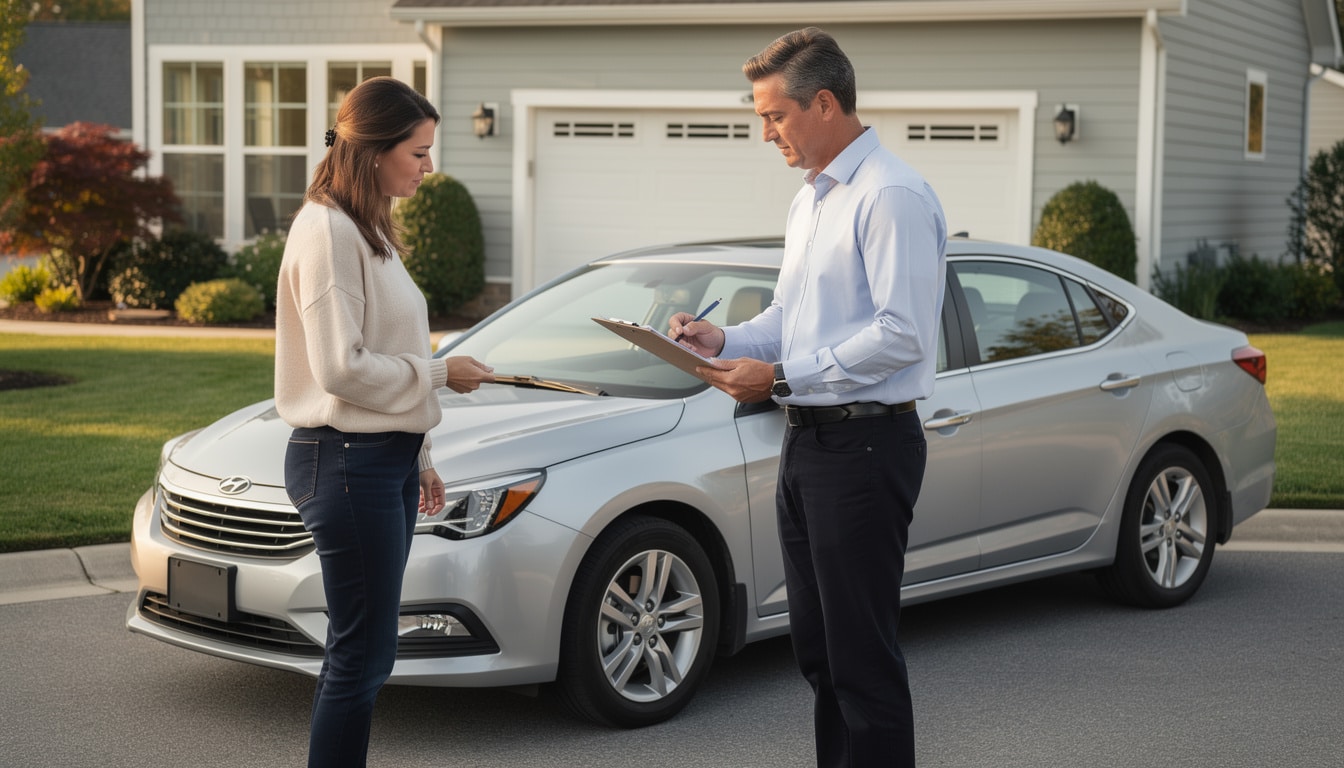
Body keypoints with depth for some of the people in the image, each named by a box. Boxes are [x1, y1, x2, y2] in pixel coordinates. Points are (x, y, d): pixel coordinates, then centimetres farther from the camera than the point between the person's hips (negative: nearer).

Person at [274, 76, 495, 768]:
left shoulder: (368, 229, 17)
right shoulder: (326, 229, -14)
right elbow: (342, 367, -20)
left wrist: (418, 458, 21)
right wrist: (439, 373, -9)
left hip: (384, 460, 10)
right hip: (347, 463, -10)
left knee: (364, 653, 12)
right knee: (361, 655, -6)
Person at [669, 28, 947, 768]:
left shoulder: (892, 196, -15)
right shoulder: (810, 199, 17)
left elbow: (901, 334, -22)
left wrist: (783, 377, -18)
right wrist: (725, 340, 5)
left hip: (864, 444, -10)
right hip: (807, 440, 10)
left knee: (863, 655, -6)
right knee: (817, 649, 15)